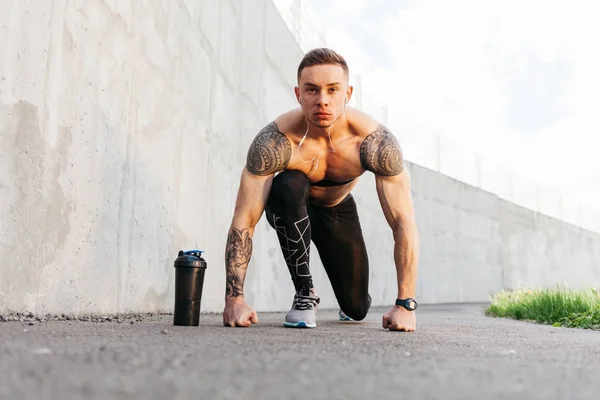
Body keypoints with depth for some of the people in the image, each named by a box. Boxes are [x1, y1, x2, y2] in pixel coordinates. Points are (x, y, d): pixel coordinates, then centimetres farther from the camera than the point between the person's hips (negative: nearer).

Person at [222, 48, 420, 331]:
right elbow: (244, 221, -34)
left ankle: (350, 305, 43)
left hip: (339, 210, 2)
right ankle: (304, 293, -18)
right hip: (290, 208, -1)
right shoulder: (274, 140, -36)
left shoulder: (376, 141, -34)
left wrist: (405, 305, -36)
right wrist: (234, 299, -40)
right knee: (289, 185, -38)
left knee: (357, 309, 0)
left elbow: (404, 222, -32)